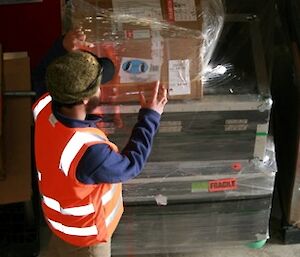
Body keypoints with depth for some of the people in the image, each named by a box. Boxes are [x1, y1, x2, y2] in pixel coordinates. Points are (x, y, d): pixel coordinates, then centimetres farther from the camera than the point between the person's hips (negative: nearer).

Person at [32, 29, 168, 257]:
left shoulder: (45, 108, -25)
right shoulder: (89, 153, -45)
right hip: (85, 232, -6)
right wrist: (150, 117, -18)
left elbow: (42, 77, 1)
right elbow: (131, 166, -24)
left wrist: (62, 48, -17)